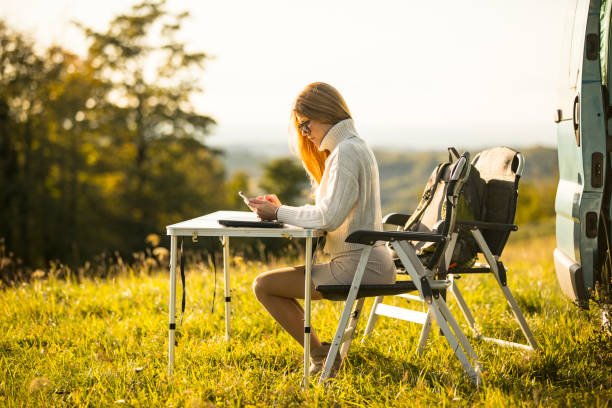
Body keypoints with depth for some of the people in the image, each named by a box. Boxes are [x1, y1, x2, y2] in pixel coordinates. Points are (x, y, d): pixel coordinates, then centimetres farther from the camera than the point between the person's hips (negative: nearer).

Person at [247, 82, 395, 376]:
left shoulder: (346, 151, -15)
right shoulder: (354, 147, 17)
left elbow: (329, 217, -22)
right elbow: (331, 212, 18)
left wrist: (278, 214, -12)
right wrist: (283, 210, 6)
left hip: (357, 267, -11)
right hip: (368, 263, 11)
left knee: (264, 285, -9)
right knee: (269, 283, 20)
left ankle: (320, 355, -1)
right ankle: (322, 355, 16)